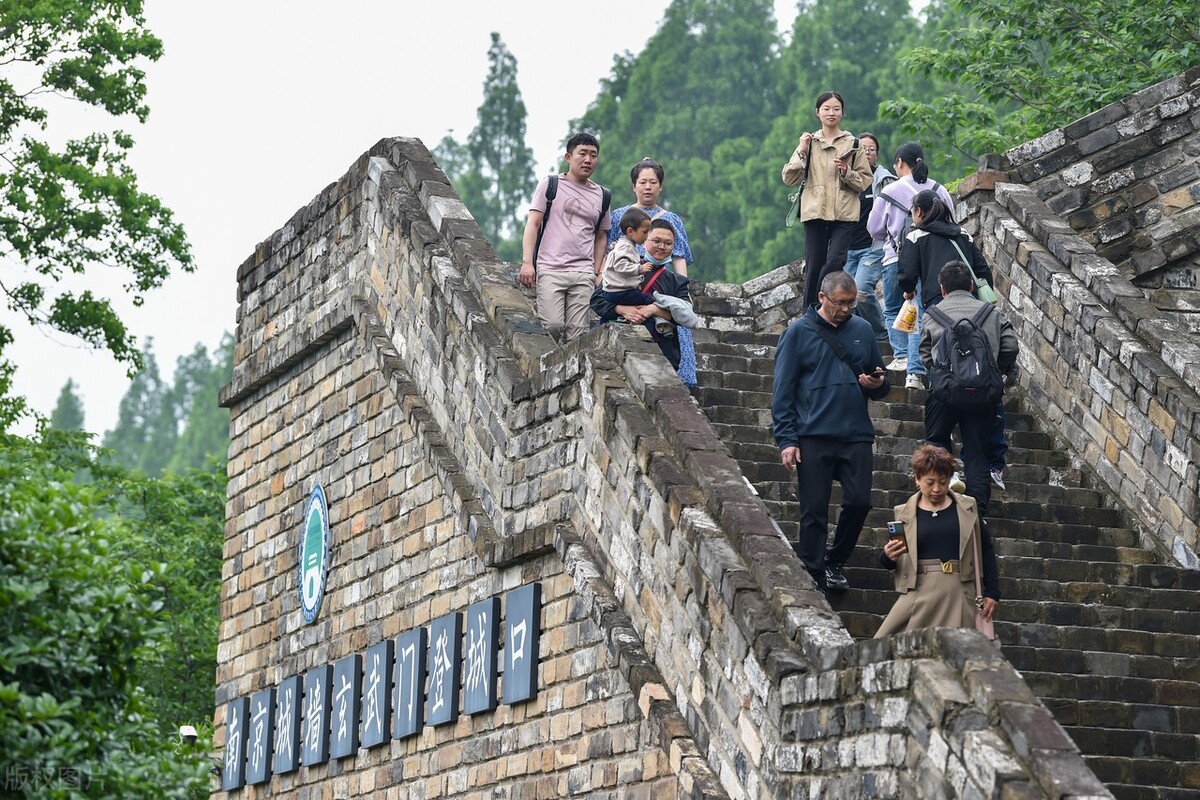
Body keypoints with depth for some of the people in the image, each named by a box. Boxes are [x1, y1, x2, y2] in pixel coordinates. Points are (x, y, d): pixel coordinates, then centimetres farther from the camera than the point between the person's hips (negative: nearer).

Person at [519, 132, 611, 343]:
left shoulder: (601, 196, 17)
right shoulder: (550, 185, 7)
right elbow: (533, 224, 2)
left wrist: (597, 272, 14)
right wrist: (527, 262, -10)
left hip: (583, 274, 3)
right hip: (550, 270, -3)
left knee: (577, 334, -6)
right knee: (553, 326, -17)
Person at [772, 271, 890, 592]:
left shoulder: (862, 330, 10)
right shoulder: (799, 333, -1)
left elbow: (879, 379, 20)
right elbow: (783, 391, -1)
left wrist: (878, 384, -5)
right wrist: (786, 439, -8)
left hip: (856, 435, 3)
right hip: (814, 436, -3)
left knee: (859, 501, -2)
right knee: (815, 509, 0)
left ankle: (835, 561, 20)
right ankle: (813, 573, 10)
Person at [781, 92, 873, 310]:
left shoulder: (853, 144, 7)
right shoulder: (809, 142, 10)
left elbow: (865, 180, 6)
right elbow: (789, 178, 5)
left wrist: (847, 172, -11)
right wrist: (801, 152, -7)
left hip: (844, 214, -1)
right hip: (815, 212, 1)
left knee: (834, 263, -15)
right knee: (814, 266, 0)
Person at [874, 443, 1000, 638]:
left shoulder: (967, 509, 10)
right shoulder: (904, 514, 9)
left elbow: (987, 550, 13)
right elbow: (888, 562, 13)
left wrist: (992, 593, 7)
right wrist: (888, 556, -11)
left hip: (957, 594, 0)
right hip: (918, 592, 0)